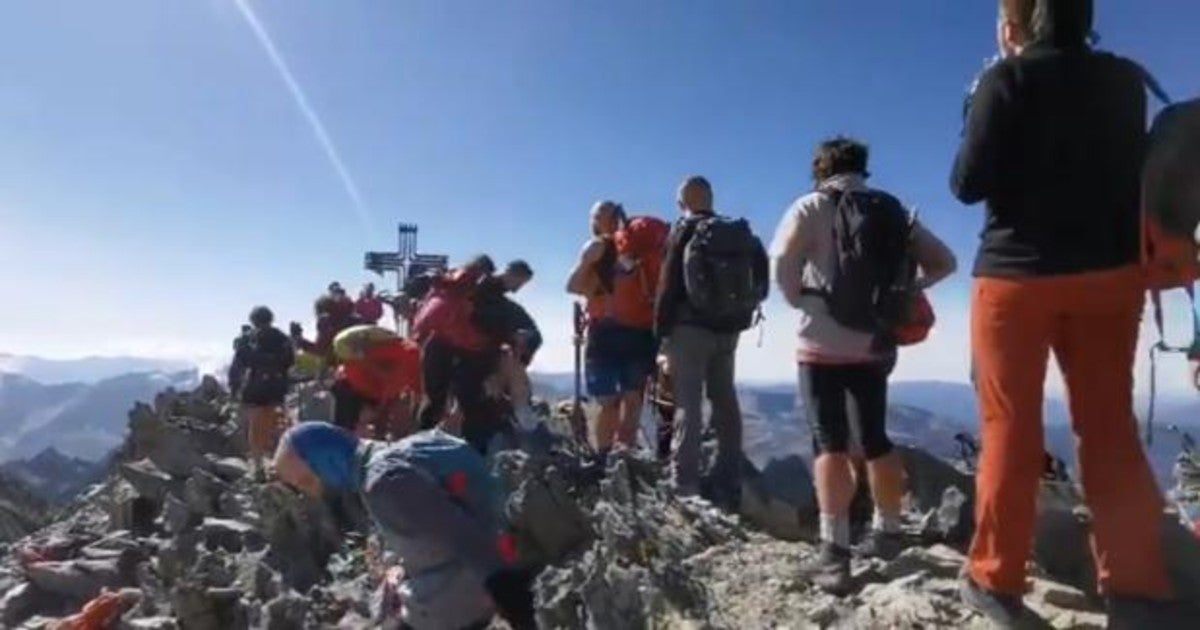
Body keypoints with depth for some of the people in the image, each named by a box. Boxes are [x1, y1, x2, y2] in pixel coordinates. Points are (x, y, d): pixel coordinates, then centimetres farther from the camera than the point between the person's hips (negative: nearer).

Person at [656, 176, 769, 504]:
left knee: (688, 403, -4)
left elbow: (668, 287, -10)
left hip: (691, 328, -5)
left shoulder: (684, 232, -6)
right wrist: (740, 317, 17)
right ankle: (729, 486, 18)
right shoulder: (741, 233, 11)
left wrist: (662, 333, -6)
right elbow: (760, 285, 11)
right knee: (725, 402, 12)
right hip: (729, 329, 6)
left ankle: (684, 484, -8)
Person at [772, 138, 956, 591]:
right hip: (877, 346, 5)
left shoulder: (813, 206, -3)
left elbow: (783, 259, -20)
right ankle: (887, 532, 28)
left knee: (830, 442, -5)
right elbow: (943, 262, 13)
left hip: (824, 345, -5)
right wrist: (901, 289, 15)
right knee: (874, 438, 17)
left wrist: (799, 300, -4)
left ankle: (834, 552, -9)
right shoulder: (895, 212, 12)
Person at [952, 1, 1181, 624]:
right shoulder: (1125, 79, 9)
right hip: (1110, 271, 4)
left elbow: (969, 183, -10)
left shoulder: (1008, 79, -7)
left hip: (1016, 274, -4)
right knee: (1111, 427, 9)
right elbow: (1129, 174, 16)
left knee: (1010, 430, 2)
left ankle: (995, 578, 7)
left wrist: (977, 116, 4)